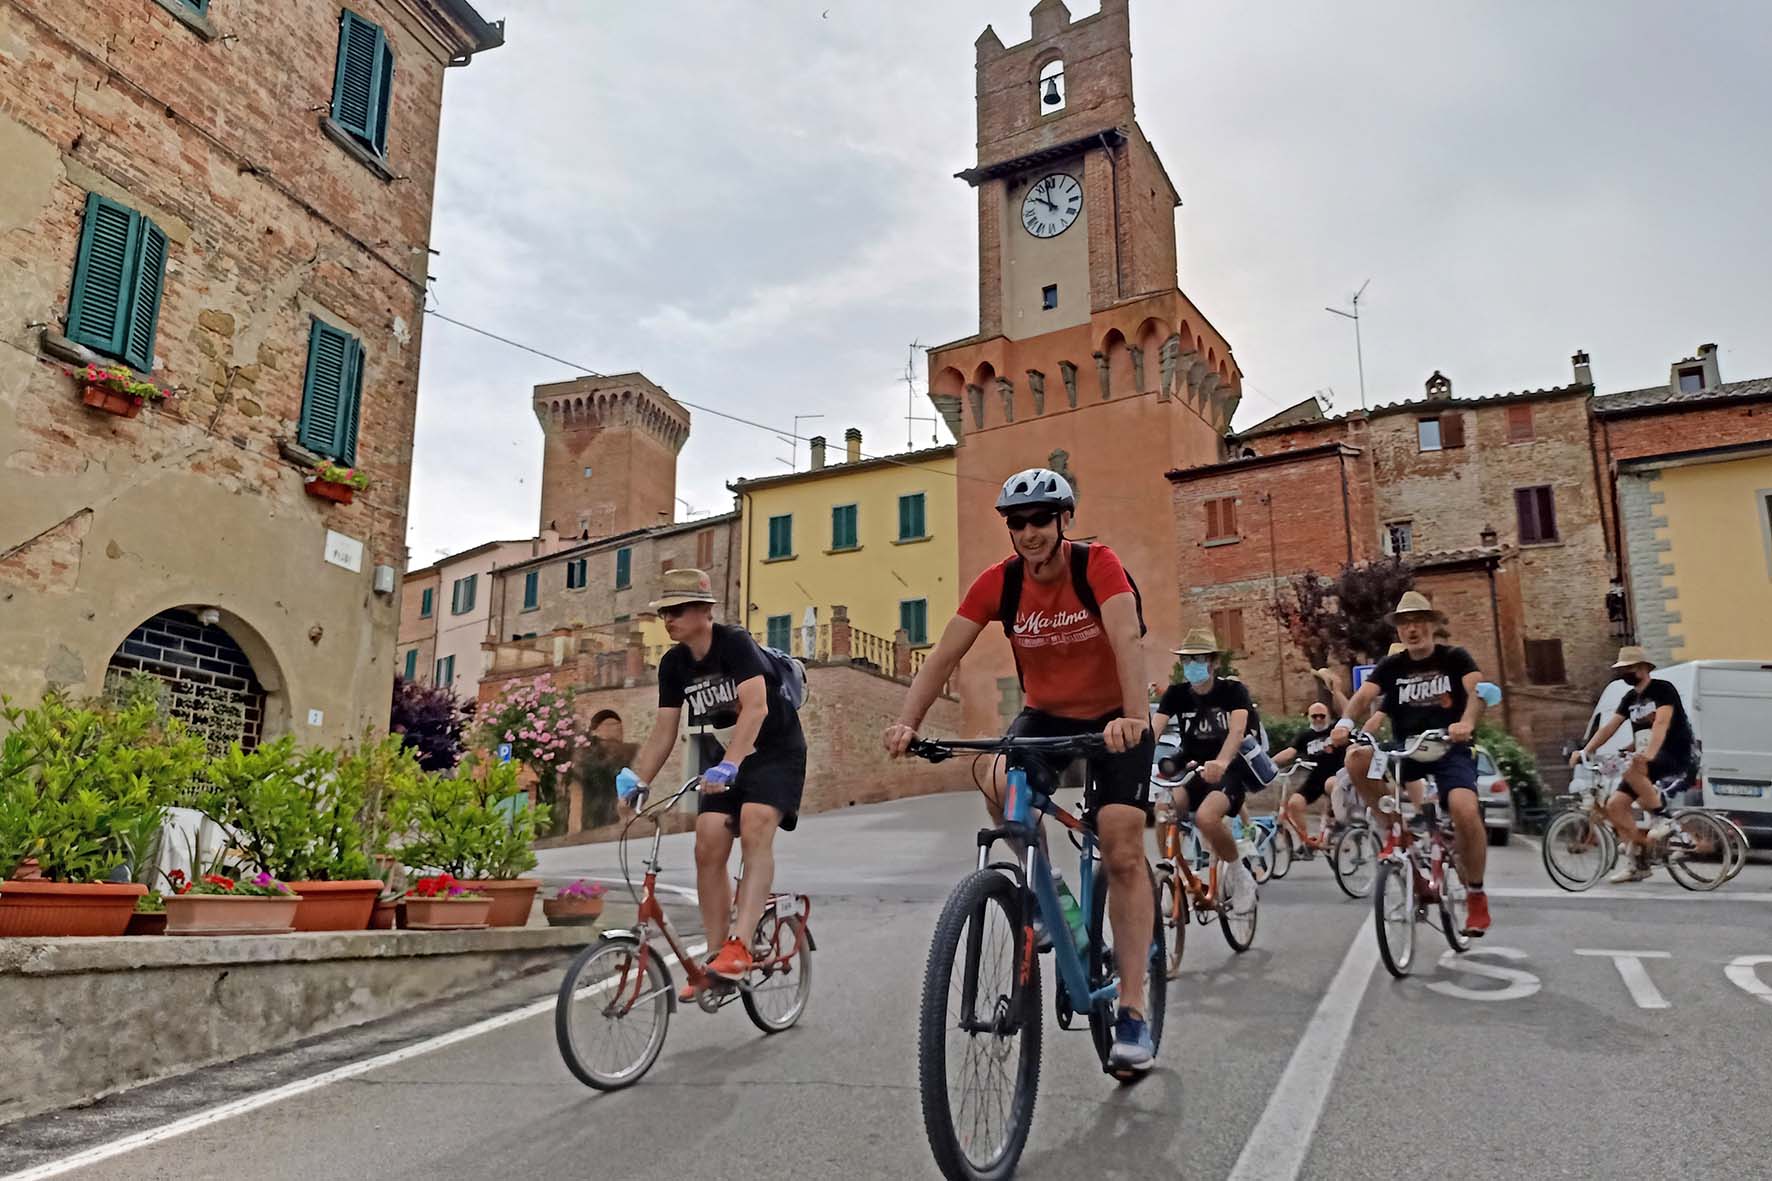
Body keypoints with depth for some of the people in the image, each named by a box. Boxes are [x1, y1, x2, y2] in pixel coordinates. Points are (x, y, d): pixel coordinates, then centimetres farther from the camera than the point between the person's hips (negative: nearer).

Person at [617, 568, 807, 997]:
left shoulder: (735, 643, -21)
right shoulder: (673, 664, -2)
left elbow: (756, 705, -35)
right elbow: (664, 731, 0)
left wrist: (729, 764, -47)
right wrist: (635, 776, -14)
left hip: (775, 752, -6)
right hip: (722, 762, 6)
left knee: (754, 831, -27)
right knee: (708, 849, -6)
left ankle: (740, 945, -32)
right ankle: (715, 956, 3)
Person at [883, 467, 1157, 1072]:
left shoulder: (1098, 565, -20)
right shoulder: (997, 582, -12)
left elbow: (1127, 640, -35)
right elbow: (944, 654, -18)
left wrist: (1135, 717, -52)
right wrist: (906, 723, -33)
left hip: (1112, 718, -2)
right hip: (1045, 715, 3)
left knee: (1123, 854, -12)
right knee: (1000, 785, -29)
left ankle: (1132, 1011, -4)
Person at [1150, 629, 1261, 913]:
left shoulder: (1233, 690, -8)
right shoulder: (1176, 693, 1)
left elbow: (1237, 730, -27)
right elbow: (1154, 729, -13)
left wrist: (1220, 763, -47)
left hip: (1229, 770, -4)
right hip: (1191, 768, 4)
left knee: (1206, 817, -32)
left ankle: (1240, 875, -5)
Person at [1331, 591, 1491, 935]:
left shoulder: (1454, 657, 1)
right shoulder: (1391, 666, 7)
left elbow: (1477, 690, -17)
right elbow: (1364, 696, -9)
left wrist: (1467, 722, -39)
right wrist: (1346, 722, -32)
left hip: (1451, 749, -3)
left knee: (1466, 811, -28)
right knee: (1357, 759, -27)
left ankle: (1476, 897, -5)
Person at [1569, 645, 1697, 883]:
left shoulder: (1663, 690, -8)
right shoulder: (1630, 698, 15)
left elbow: (1661, 723, -24)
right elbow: (1609, 727, 9)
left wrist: (1649, 754, -40)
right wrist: (1585, 751, -4)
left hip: (1675, 759, -8)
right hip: (1645, 761, 8)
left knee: (1632, 772, -37)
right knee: (1615, 804, -7)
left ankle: (1663, 818, -18)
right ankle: (1637, 863, 1)